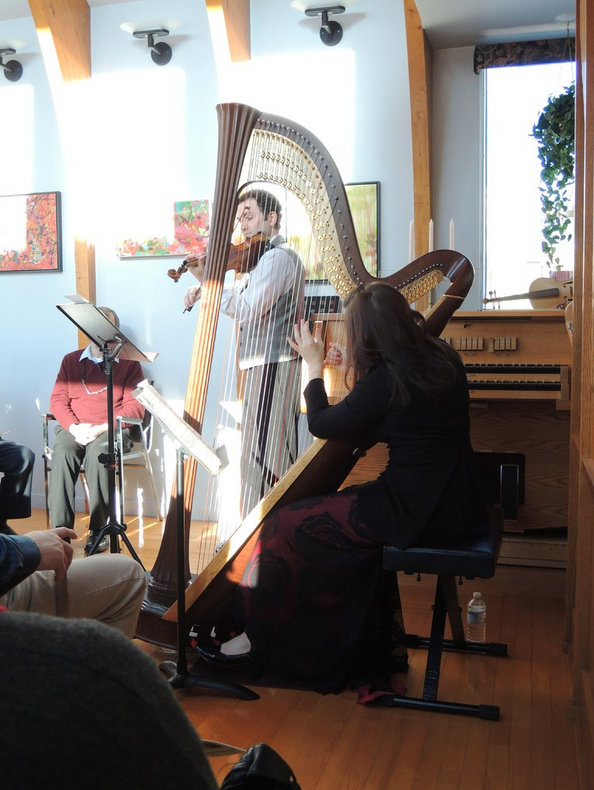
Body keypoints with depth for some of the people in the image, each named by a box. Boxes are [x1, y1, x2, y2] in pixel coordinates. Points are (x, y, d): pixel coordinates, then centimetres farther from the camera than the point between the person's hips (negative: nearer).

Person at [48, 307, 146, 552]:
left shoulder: (129, 363, 7)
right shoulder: (71, 361, 16)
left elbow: (135, 407, -2)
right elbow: (57, 400, 8)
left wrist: (102, 428, -15)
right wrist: (74, 427, -12)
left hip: (112, 429, -2)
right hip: (74, 428, 3)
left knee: (98, 452, -35)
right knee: (62, 452, -31)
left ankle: (98, 530, -27)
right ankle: (60, 529, -29)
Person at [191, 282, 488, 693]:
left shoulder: (385, 381, -19)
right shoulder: (442, 357, 4)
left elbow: (321, 424, -5)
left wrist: (314, 365, 7)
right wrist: (356, 368, 19)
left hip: (416, 509, -9)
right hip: (455, 499, 9)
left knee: (288, 527, -1)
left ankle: (254, 638, 14)